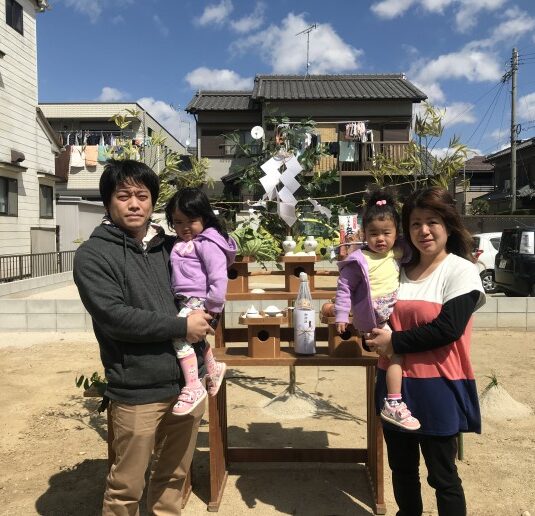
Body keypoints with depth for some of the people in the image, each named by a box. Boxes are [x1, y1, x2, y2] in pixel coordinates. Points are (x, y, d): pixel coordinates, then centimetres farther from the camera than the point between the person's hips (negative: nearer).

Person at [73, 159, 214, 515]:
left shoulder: (170, 246, 9)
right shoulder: (93, 255, -6)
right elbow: (115, 318, -18)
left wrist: (203, 320, 1)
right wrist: (182, 327, -16)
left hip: (188, 382, 5)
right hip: (138, 391, -5)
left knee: (174, 476, 20)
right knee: (127, 487, 10)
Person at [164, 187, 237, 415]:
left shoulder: (208, 243, -11)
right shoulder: (181, 243, 17)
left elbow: (219, 278, -19)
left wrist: (213, 308, -21)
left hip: (199, 302, -10)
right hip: (185, 301, 10)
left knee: (180, 334, -24)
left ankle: (193, 387, -19)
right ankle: (213, 367, 45)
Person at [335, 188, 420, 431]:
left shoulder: (398, 252, 5)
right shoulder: (359, 261, -11)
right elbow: (344, 287, -7)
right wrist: (341, 315, -11)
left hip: (394, 311, 8)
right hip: (375, 319, -8)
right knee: (397, 351, -16)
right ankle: (393, 404, -13)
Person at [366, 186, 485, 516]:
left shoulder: (461, 271, -10)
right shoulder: (399, 269, 7)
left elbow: (448, 328, -21)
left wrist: (394, 342, -17)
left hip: (437, 388, -6)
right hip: (395, 384, 6)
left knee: (442, 476, 10)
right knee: (401, 468, 21)